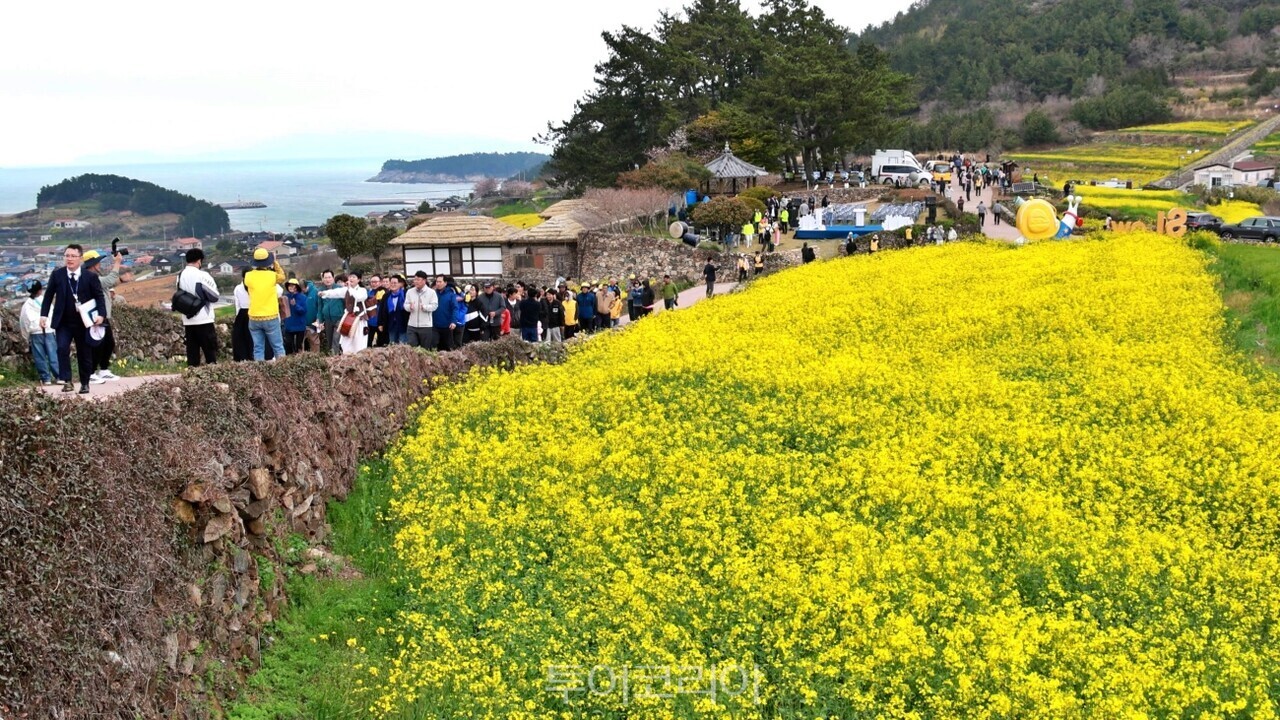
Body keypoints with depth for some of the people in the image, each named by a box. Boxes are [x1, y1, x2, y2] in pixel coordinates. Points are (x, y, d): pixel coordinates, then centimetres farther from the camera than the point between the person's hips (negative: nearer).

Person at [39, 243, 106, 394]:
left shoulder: (90, 277, -4)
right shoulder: (56, 275, 0)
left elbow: (100, 296, -2)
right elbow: (49, 295, 5)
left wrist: (100, 314, -17)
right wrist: (44, 314, -4)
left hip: (83, 322, -1)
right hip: (63, 322, 1)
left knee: (83, 353, 8)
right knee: (62, 348, -18)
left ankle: (85, 384, 20)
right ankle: (67, 381, -14)